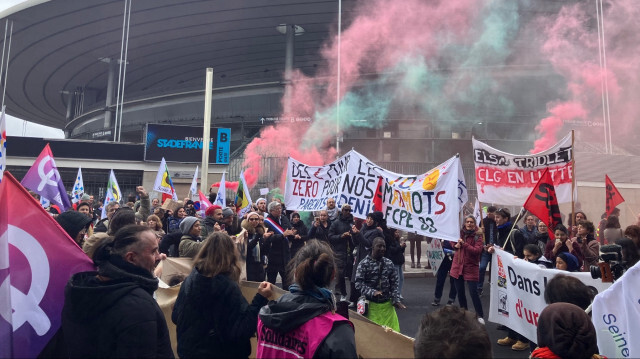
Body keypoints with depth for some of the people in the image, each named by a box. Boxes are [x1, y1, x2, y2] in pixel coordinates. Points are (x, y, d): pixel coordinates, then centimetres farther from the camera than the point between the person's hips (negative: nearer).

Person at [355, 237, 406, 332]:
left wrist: (396, 300, -1)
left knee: (393, 329, 6)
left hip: (387, 304, 4)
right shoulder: (364, 264, -9)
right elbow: (359, 283, -12)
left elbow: (394, 284, 8)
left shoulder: (389, 263, 5)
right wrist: (372, 292, -24)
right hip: (372, 304, -4)